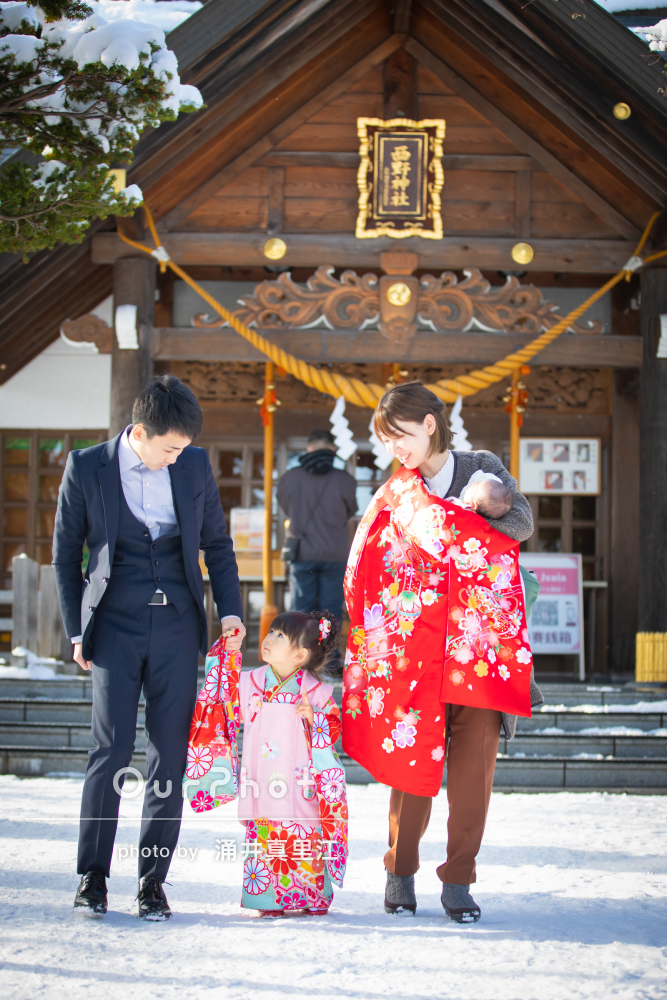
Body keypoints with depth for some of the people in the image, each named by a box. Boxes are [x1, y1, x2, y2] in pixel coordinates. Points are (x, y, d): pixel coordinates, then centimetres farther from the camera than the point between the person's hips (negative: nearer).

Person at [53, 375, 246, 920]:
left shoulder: (195, 466, 5)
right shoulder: (86, 468, -2)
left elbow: (217, 543, 15)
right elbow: (65, 552, 6)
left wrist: (230, 610, 5)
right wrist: (76, 630, 3)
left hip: (176, 626, 2)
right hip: (115, 626, -2)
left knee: (171, 753, 0)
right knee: (111, 749, -8)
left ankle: (153, 878, 8)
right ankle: (92, 875, 3)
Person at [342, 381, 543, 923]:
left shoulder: (484, 468, 9)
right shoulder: (395, 493, 12)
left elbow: (522, 522, -7)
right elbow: (366, 568, 6)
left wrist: (450, 521, -10)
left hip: (481, 637, 0)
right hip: (415, 641, 0)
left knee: (474, 762, -3)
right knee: (412, 756, -3)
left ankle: (458, 882, 4)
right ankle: (401, 872, 12)